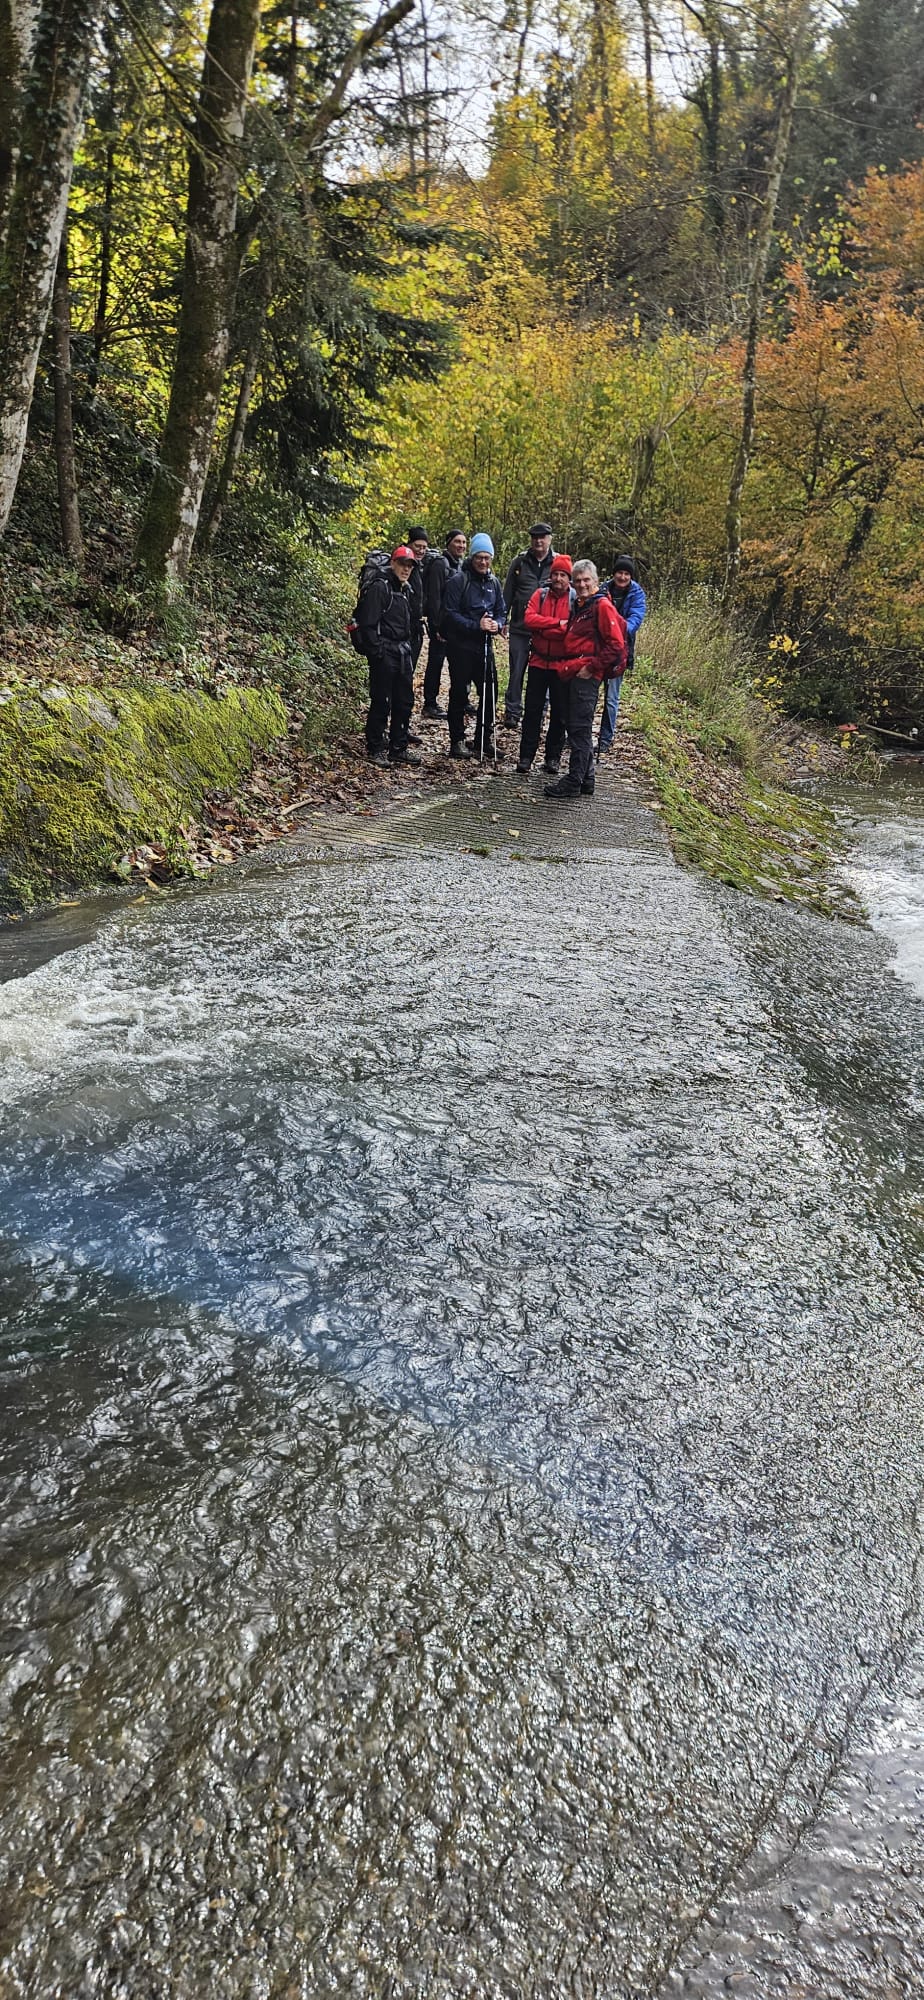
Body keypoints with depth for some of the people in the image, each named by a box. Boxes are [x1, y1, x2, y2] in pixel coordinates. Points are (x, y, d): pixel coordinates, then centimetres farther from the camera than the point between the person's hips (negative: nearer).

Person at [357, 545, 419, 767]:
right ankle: (375, 750, 6)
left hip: (402, 654, 9)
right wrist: (377, 653, -19)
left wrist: (407, 648, 17)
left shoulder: (405, 589, 16)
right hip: (385, 655, -9)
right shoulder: (379, 587, -11)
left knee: (405, 702, 10)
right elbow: (368, 623, -17)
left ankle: (398, 749, 19)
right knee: (381, 703, -4)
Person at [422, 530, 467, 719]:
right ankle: (430, 704, 4)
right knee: (436, 662, -2)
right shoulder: (439, 564, -11)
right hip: (442, 623, -8)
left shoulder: (462, 564, 13)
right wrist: (437, 626, -19)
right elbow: (433, 597, -15)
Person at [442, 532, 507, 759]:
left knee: (490, 692, 6)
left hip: (485, 645, 6)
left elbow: (502, 611, 15)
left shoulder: (493, 582, 10)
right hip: (460, 645, -5)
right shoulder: (458, 580, -9)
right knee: (459, 693, 2)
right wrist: (476, 625, -22)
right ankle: (457, 741, 10)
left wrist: (497, 624, -9)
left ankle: (485, 740, 18)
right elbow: (450, 613, -14)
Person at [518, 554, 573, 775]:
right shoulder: (540, 595, 3)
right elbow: (529, 619, -12)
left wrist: (543, 630, -19)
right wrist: (557, 623, -20)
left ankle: (553, 757, 17)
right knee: (532, 710, 4)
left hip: (562, 664, -2)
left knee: (559, 713, 7)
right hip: (538, 662, 2)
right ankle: (526, 756, 10)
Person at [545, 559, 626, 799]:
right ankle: (585, 780, 20)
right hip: (572, 675, 10)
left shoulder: (602, 606, -9)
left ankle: (574, 783, -4)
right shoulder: (579, 606, 19)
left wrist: (592, 668, -15)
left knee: (580, 729, -7)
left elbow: (615, 645, -17)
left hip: (586, 676, -10)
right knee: (574, 726, 13)